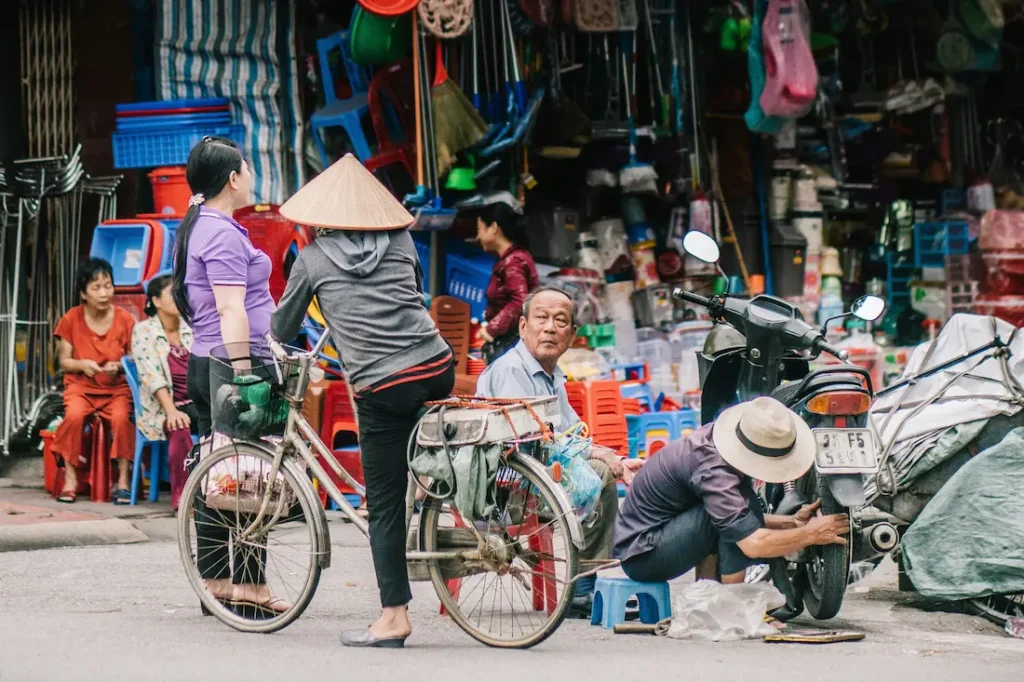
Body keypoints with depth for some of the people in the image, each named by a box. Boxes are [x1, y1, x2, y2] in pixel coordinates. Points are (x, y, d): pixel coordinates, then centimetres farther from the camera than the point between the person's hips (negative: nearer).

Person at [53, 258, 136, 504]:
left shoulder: (125, 319, 0)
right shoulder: (72, 319, 2)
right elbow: (63, 361, 5)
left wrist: (119, 366, -17)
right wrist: (81, 364, -15)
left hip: (117, 387, 0)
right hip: (81, 385, 0)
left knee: (121, 417, -33)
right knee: (74, 415, -33)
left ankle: (123, 480, -20)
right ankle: (70, 478, -20)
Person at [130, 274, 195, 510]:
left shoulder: (191, 328, 13)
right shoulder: (144, 331, 0)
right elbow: (152, 377, -12)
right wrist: (171, 411, -25)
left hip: (194, 402, 4)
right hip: (160, 408, -4)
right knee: (179, 429, -37)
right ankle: (181, 498, -31)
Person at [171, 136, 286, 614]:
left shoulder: (195, 229, 17)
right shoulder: (224, 234, -15)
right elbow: (231, 311, -21)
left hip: (203, 364, 10)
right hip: (232, 363, -10)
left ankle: (215, 579, 14)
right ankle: (248, 583, -3)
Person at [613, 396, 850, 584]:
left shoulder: (712, 437, 3)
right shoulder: (713, 470, -27)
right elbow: (753, 544, -30)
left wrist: (792, 522, 4)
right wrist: (809, 534, -17)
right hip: (643, 555, -10)